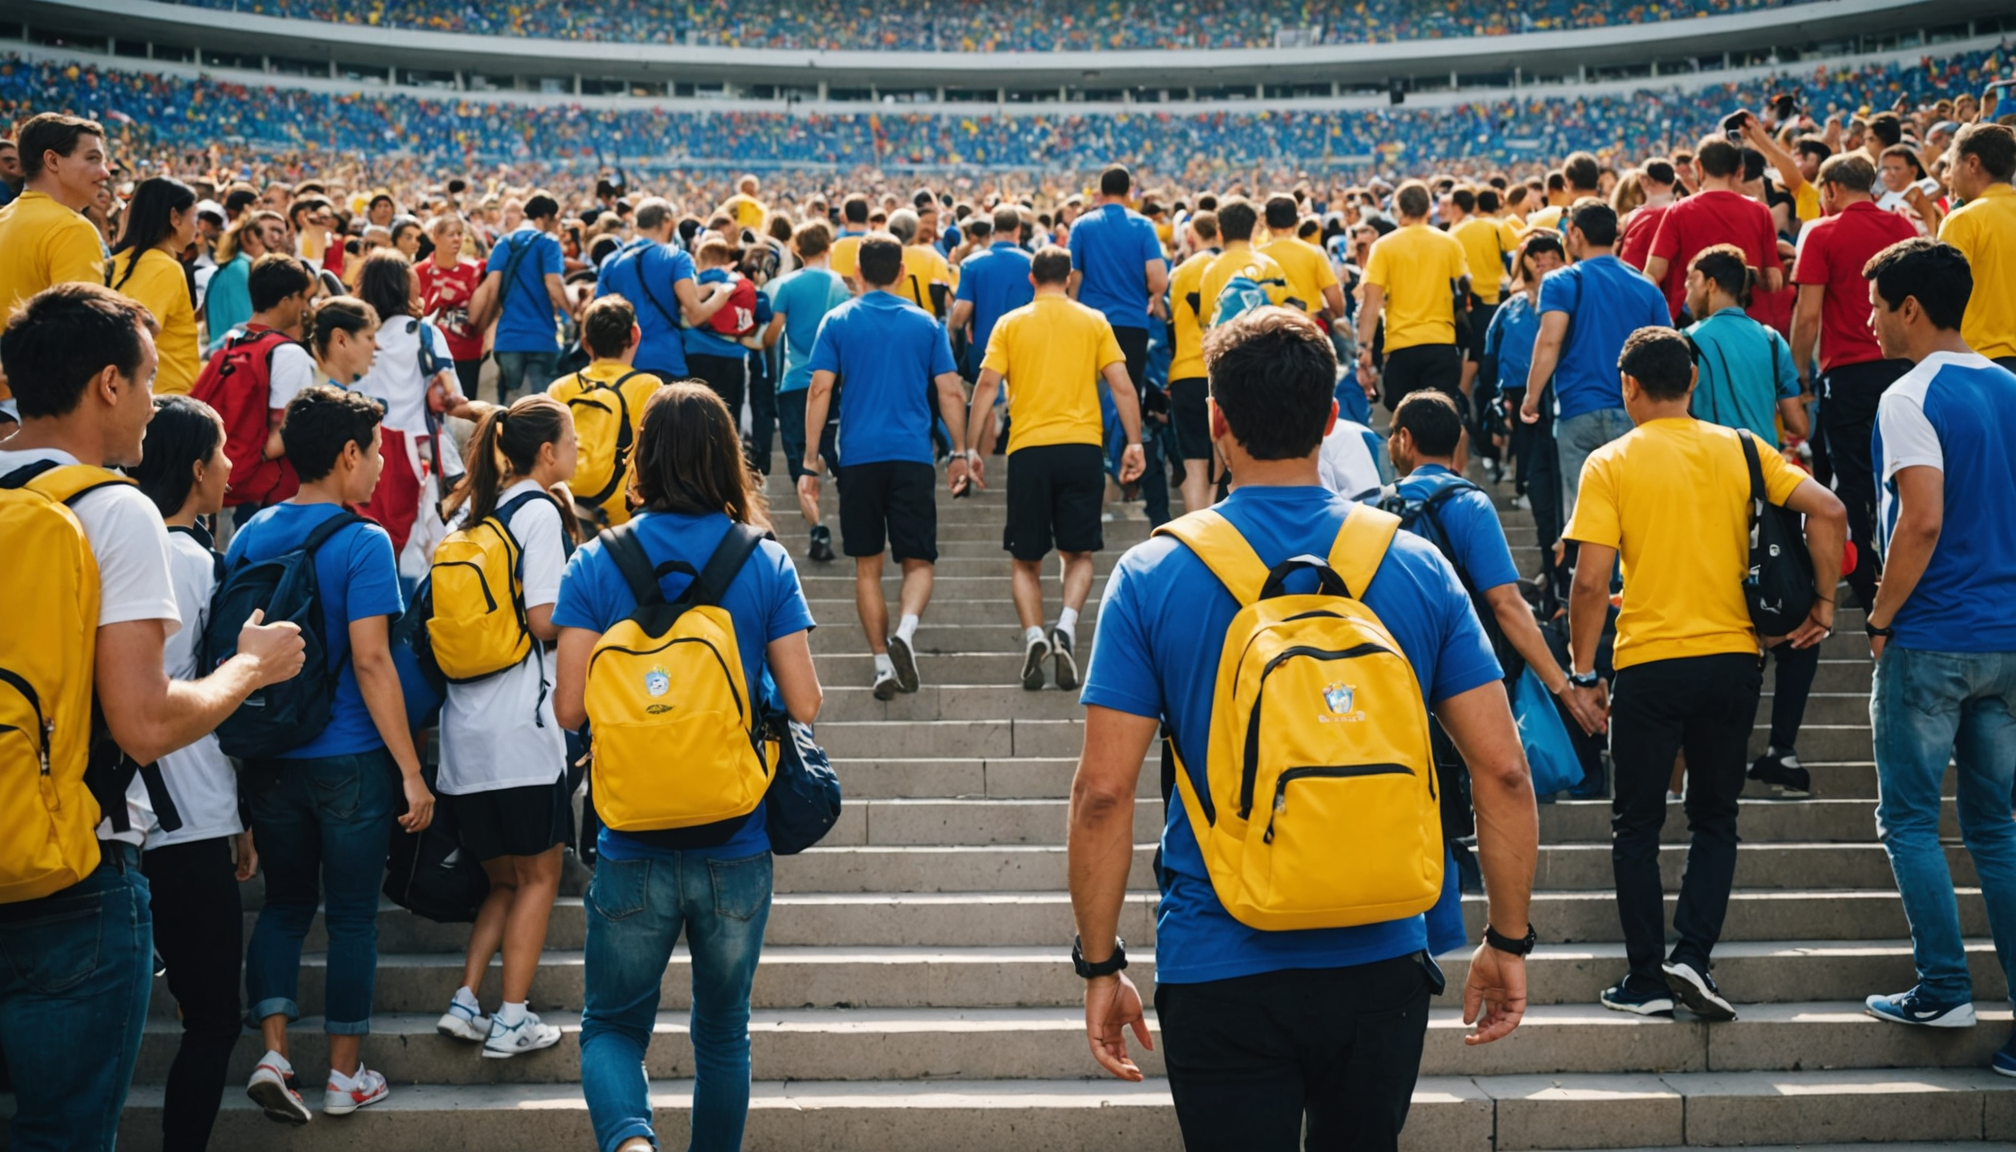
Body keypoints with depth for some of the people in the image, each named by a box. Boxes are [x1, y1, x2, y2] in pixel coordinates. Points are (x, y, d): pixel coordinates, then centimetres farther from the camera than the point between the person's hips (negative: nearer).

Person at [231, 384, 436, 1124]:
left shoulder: (249, 537, 4)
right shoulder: (362, 543, -14)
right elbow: (370, 660, -18)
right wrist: (412, 771, -14)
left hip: (269, 757, 5)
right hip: (350, 760, -5)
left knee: (284, 901, 16)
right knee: (352, 915, 7)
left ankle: (273, 1055, 7)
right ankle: (344, 1076, 15)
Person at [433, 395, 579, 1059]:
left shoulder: (471, 509, 14)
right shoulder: (539, 511, -8)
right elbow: (544, 620, -15)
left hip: (464, 724, 7)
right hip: (520, 725, -7)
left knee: (504, 879, 17)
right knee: (539, 876, 5)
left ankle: (464, 1003, 9)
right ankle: (512, 1021, 4)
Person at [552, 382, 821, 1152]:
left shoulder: (595, 566, -6)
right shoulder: (767, 565, -5)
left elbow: (569, 707, -10)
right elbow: (804, 706, -6)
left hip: (633, 848, -1)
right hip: (737, 846, 1)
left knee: (612, 1026, 10)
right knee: (724, 1032, 18)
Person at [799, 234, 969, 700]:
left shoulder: (838, 321, 3)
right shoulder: (925, 323, 6)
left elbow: (820, 390, -2)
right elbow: (950, 392, 4)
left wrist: (810, 463, 0)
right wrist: (959, 452, 14)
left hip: (859, 457, 0)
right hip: (912, 457, 0)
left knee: (867, 567, 10)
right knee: (917, 561, 6)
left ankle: (883, 663, 7)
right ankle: (904, 632, -22)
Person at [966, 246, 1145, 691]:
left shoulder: (1010, 324, 7)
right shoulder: (1094, 321, 8)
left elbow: (987, 384, -1)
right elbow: (1122, 385, 1)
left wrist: (971, 447, 1)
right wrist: (1134, 443, 4)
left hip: (1028, 449, 0)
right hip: (1082, 447, 0)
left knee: (1025, 560, 10)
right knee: (1079, 553, 10)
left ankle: (1033, 636, -10)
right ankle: (1066, 626, -14)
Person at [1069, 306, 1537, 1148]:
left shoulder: (1152, 578, -8)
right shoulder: (1416, 567, -2)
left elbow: (1103, 793, -10)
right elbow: (1503, 771, -4)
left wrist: (1100, 966, -1)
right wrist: (1509, 941, 7)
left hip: (1221, 974, -3)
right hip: (1382, 961, 3)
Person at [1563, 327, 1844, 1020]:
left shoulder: (1610, 464, -4)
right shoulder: (1738, 451, 5)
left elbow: (1590, 582, -10)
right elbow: (1827, 510, -5)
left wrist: (1582, 673, -2)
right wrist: (1824, 602, 4)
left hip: (1651, 664, -3)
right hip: (1733, 659, 3)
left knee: (1637, 826, 9)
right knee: (1715, 819, 15)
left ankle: (1646, 979, 9)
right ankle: (1692, 956, 1)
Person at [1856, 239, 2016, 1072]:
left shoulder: (1912, 398, -12)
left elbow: (1922, 522, -21)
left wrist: (1880, 621, -11)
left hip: (1931, 639, -7)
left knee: (1908, 818, 4)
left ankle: (1943, 988, 2)